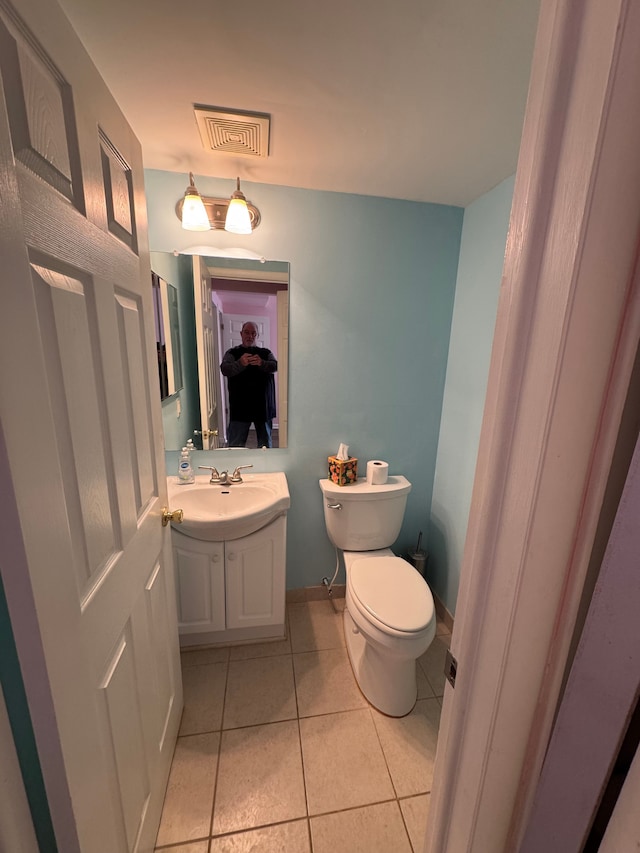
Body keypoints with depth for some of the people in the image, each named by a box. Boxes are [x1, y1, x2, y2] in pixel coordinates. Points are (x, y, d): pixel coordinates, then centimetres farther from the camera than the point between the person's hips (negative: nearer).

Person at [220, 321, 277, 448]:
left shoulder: (266, 353, 9)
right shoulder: (232, 353, 4)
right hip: (240, 405, -2)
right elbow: (224, 369, -15)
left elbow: (275, 366, -10)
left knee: (265, 442, 13)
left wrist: (262, 363, -31)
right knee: (235, 445, 0)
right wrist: (240, 363, -34)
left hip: (263, 404, 2)